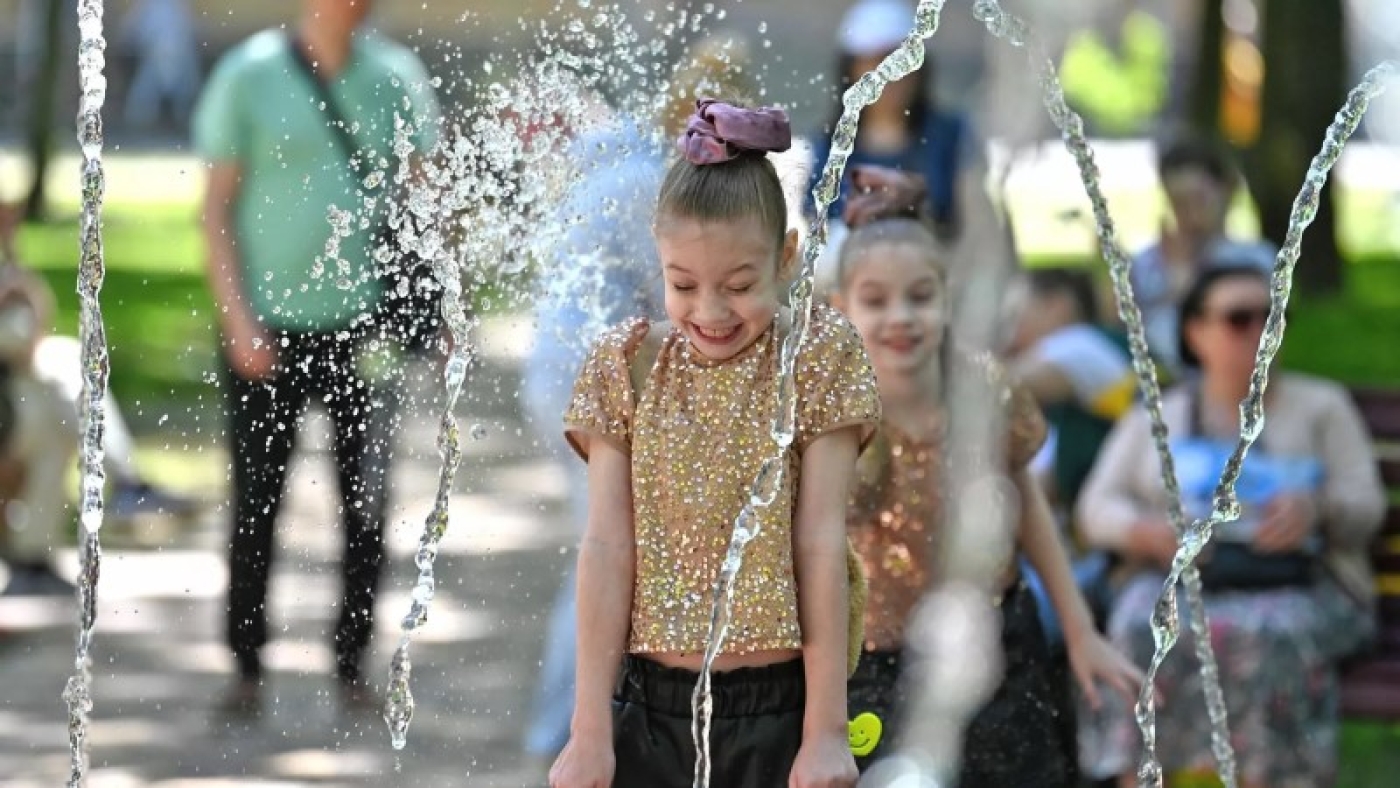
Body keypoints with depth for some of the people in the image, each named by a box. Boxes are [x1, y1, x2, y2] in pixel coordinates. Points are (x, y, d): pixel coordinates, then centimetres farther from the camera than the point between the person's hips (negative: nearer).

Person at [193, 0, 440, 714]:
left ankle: (351, 662, 13)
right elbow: (216, 210, -1)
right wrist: (239, 320, -10)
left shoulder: (394, 75, 6)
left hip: (366, 327, 2)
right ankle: (247, 663, 15)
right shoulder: (248, 76, -1)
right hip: (269, 330, -2)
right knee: (257, 500, 3)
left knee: (366, 505, 2)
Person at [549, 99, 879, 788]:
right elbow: (606, 550, 0)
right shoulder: (627, 368, 3)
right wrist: (590, 731, -3)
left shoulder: (817, 359, -2)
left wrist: (826, 731, -8)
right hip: (653, 712, 2)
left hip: (778, 713, -2)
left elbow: (820, 547, -6)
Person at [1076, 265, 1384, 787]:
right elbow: (1096, 509, 11)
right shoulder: (1154, 419, 19)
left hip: (1298, 588, -1)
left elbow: (1365, 505, 7)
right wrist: (1147, 532, -12)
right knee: (1145, 631, -33)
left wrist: (1316, 509, -17)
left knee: (1267, 637, -36)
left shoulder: (1320, 406, 16)